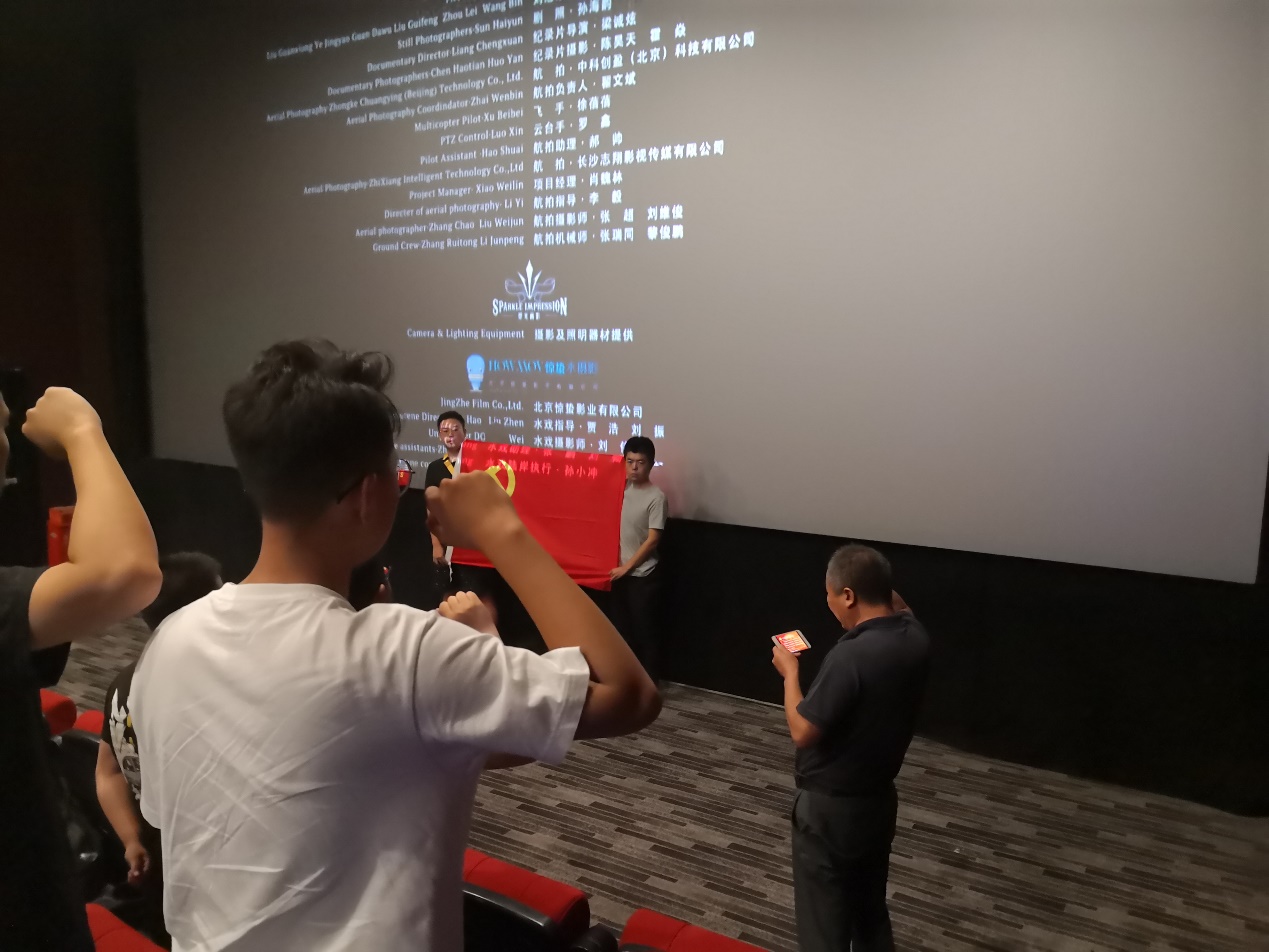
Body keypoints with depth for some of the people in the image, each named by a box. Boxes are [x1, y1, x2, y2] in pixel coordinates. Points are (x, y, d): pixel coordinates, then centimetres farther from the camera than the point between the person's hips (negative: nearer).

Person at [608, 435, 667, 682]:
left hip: (643, 577, -6)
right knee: (622, 629, 15)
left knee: (645, 632, 3)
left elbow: (652, 540, -14)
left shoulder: (656, 497, -13)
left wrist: (627, 567, -12)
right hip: (620, 573, 6)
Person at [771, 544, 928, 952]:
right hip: (879, 798, 8)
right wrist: (883, 587, 8)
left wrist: (789, 671, -11)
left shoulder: (850, 656, -32)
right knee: (871, 911, 26)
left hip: (831, 808, -7)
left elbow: (803, 732, -23)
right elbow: (899, 610, 20)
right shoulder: (915, 636, -7)